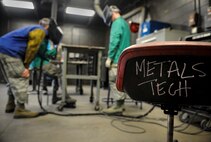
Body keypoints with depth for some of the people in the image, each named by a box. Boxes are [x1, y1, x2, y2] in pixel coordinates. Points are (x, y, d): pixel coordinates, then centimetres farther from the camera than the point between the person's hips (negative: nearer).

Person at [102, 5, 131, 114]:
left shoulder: (117, 23, -7)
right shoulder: (125, 23, 22)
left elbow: (114, 41, -18)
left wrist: (109, 57, -15)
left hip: (118, 59, -10)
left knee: (114, 82, -6)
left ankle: (118, 105, -3)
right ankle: (121, 104, 18)